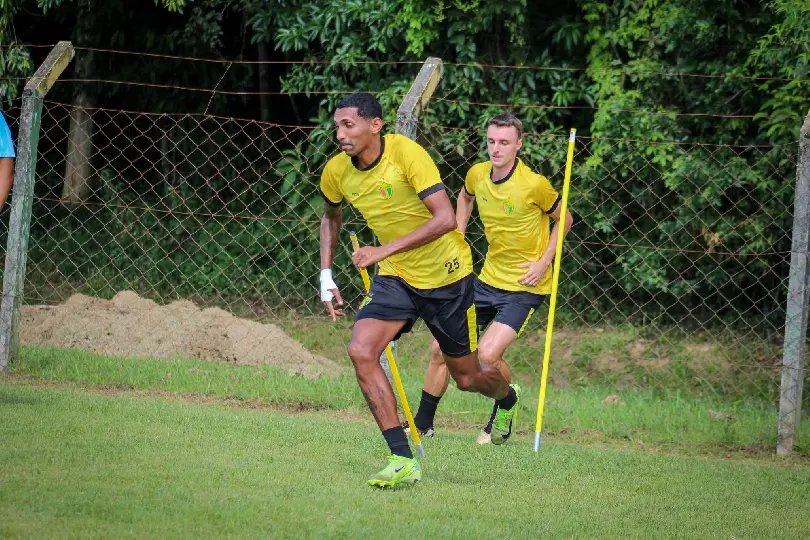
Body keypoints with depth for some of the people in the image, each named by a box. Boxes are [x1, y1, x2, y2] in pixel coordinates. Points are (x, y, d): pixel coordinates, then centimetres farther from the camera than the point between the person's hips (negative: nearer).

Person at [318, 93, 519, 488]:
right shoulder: (336, 172, -6)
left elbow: (446, 218, -29)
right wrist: (326, 276, 7)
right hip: (395, 277, 4)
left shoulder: (406, 153, -24)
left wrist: (385, 250, -33)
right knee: (361, 351, -21)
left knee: (467, 376, 7)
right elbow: (330, 215, 17)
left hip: (445, 274, -4)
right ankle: (403, 461, -17)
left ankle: (507, 398, 47)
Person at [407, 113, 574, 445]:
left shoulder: (534, 185, -18)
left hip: (525, 285, -6)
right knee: (441, 349, 4)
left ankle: (504, 419, 9)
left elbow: (564, 219, -1)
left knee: (487, 355, -20)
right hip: (489, 278, 6)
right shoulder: (478, 174, -2)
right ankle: (422, 424, 21)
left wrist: (544, 262, -9)